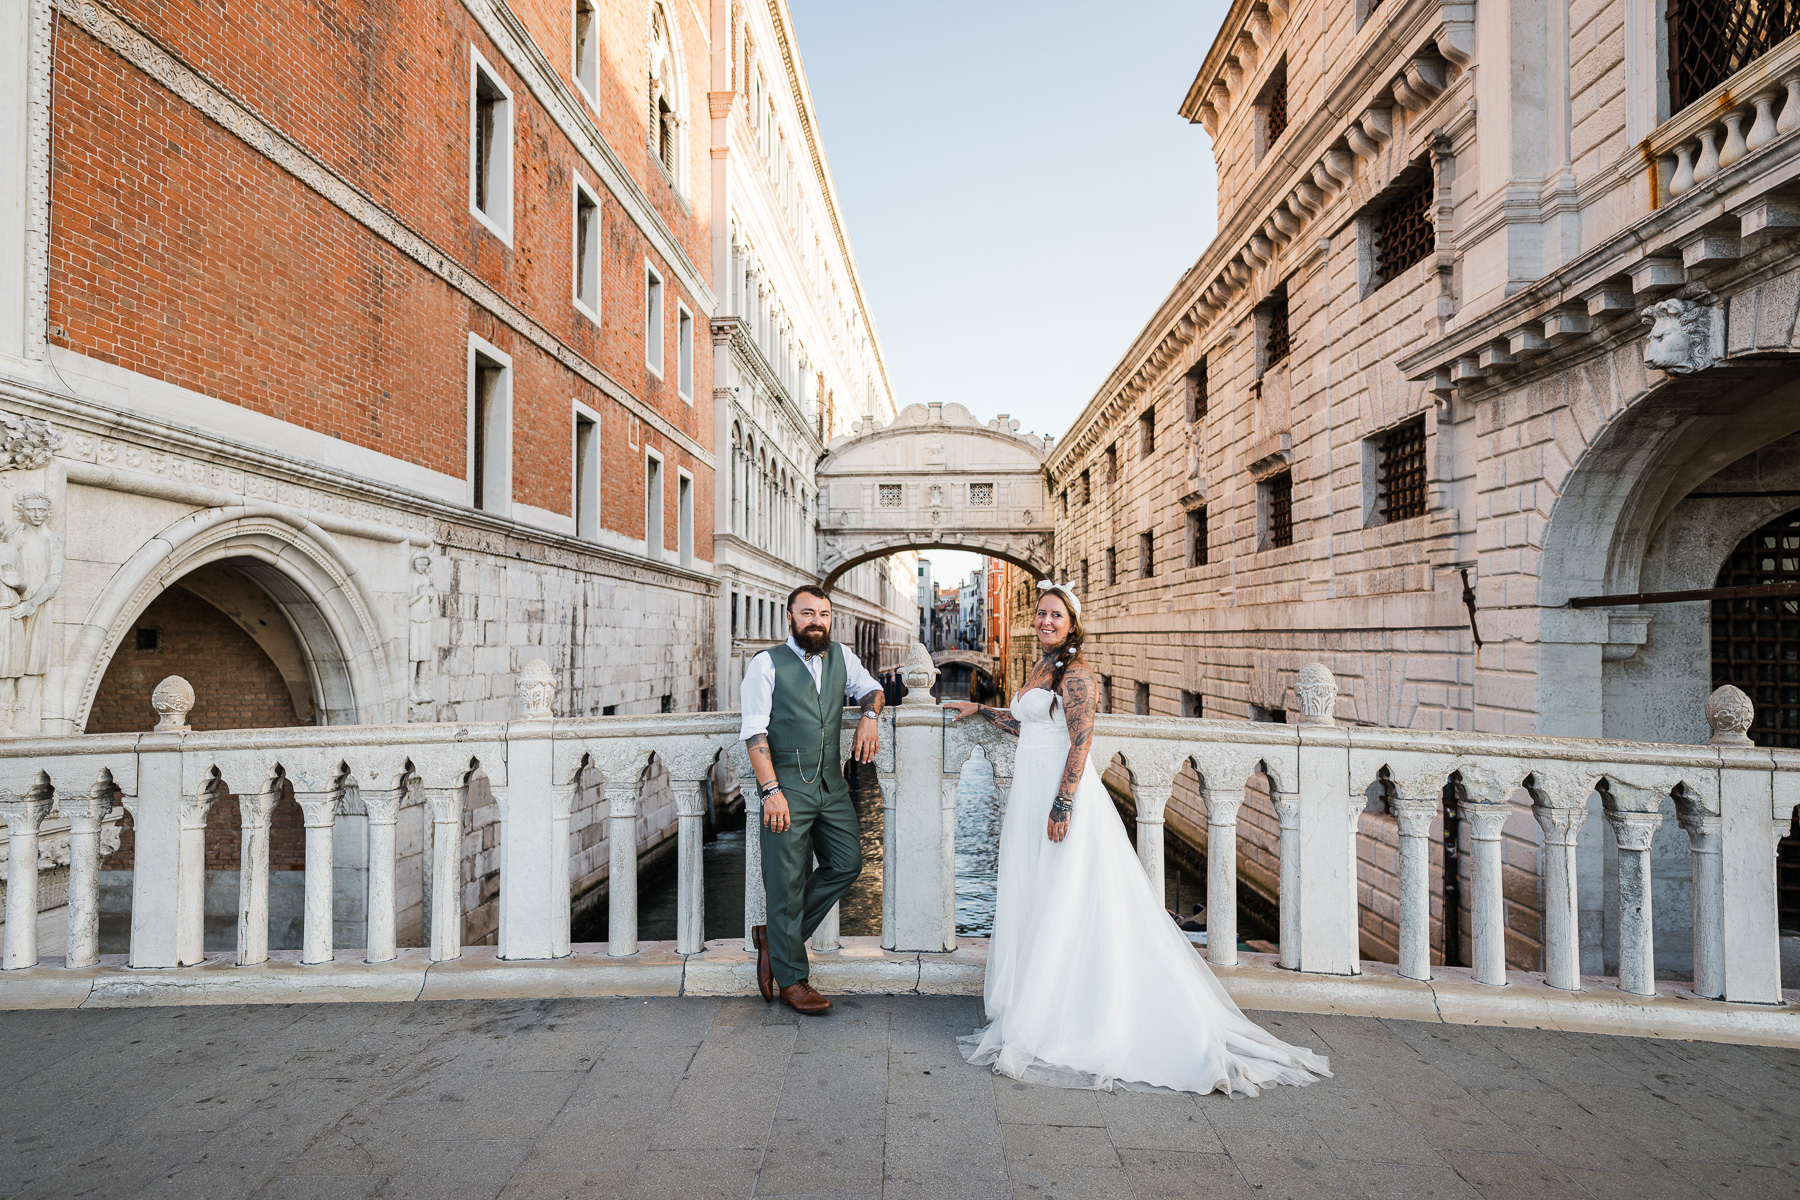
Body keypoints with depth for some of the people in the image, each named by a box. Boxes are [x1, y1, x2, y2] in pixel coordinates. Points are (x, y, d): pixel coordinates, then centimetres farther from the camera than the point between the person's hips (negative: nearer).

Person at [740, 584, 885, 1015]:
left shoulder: (842, 656, 10)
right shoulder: (766, 664, -5)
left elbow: (870, 688, 25)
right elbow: (754, 732, -10)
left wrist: (869, 714, 1)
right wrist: (771, 790, -18)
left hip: (832, 785, 6)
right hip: (787, 786, -5)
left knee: (847, 864, 8)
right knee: (787, 881, 2)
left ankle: (775, 935, 25)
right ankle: (790, 978, 18)